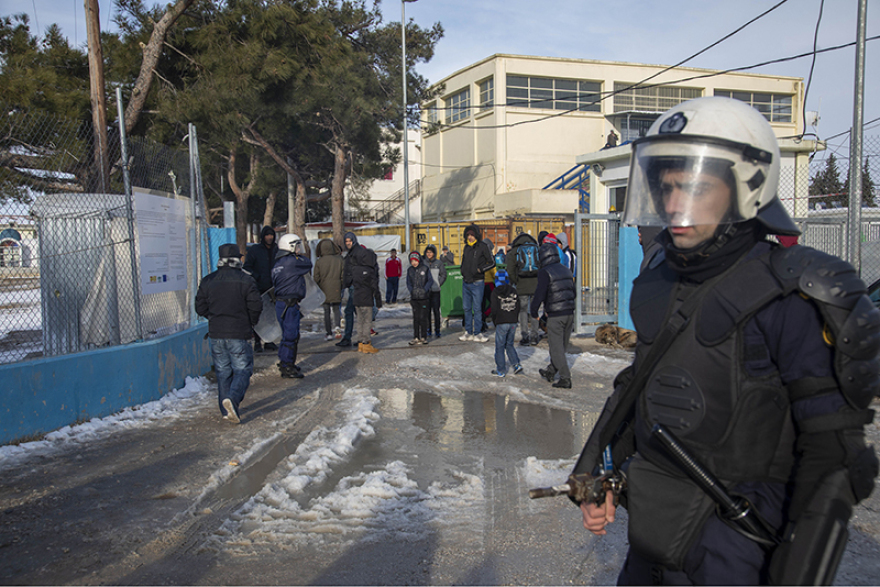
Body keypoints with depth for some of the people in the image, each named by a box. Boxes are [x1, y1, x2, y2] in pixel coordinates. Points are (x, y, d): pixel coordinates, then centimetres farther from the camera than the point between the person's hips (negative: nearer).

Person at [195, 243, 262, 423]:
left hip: (216, 334, 4)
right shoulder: (245, 280, -7)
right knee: (243, 369, 1)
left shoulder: (207, 281, 4)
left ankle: (226, 410, 13)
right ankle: (232, 399, -22)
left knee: (223, 371, 12)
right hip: (239, 334, -4)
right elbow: (256, 306, -7)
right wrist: (251, 323, 11)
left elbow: (200, 308, 7)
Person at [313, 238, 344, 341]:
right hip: (336, 290, 0)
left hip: (324, 290, 0)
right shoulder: (340, 260, -4)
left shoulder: (319, 262, -5)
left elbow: (316, 278, -3)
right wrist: (342, 286, 10)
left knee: (326, 311, 8)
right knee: (336, 309, 12)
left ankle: (328, 333, 9)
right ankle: (336, 325, -12)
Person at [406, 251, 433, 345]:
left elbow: (430, 281, 0)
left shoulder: (425, 268, 0)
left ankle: (423, 337, 7)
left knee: (423, 317, -1)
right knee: (415, 317, 4)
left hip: (424, 297, -3)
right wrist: (412, 290, -5)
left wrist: (424, 290, -11)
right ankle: (416, 337, 10)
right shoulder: (409, 270, 10)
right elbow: (408, 283, 12)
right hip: (414, 298, 3)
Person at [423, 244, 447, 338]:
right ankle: (428, 331, 8)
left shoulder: (439, 263, 3)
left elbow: (443, 275, 10)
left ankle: (437, 331, 6)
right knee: (427, 311, 2)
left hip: (435, 291, -1)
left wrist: (438, 284, 0)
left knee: (436, 311, -1)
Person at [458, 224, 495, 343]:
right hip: (466, 283, 6)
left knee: (477, 309, -2)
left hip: (477, 283, -6)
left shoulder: (483, 247, -7)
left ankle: (477, 333, 5)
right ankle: (468, 332, 19)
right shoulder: (466, 247, 12)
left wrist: (480, 269, -13)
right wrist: (463, 272, 10)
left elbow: (492, 263, -5)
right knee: (466, 308, 10)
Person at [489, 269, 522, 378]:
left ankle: (501, 371, 7)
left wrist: (494, 322, 4)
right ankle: (516, 364, 7)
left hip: (501, 323, -5)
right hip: (513, 322, 5)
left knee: (500, 346, 4)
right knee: (509, 344, 18)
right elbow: (518, 307, 8)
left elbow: (494, 309, -9)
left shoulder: (495, 292, -7)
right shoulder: (513, 291, 7)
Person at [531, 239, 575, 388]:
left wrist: (534, 312, -2)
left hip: (555, 315, -7)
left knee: (556, 347, 0)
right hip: (569, 313, 8)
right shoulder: (565, 270, 13)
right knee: (561, 345, 16)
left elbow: (539, 294, -14)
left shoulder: (545, 272, -10)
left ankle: (565, 378, -2)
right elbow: (573, 292, 20)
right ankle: (551, 371, 31)